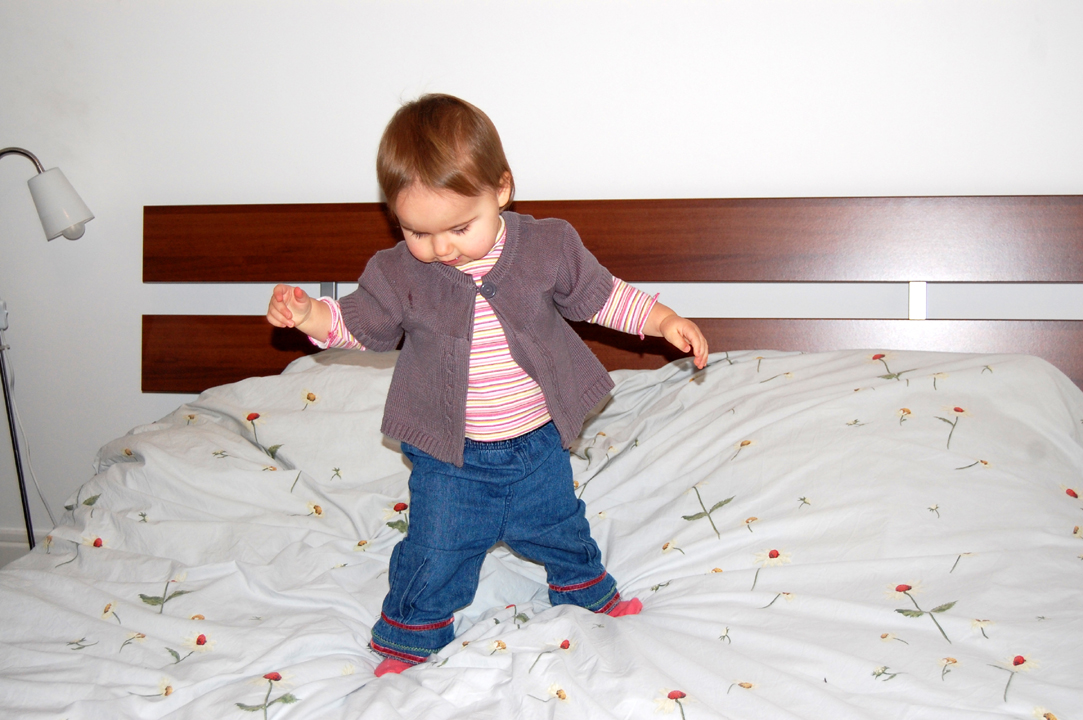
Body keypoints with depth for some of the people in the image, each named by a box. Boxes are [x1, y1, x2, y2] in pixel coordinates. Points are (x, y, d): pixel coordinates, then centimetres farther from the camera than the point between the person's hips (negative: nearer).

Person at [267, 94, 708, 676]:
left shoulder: (549, 247, -13)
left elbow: (599, 295, 0)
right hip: (449, 458, -1)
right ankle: (408, 639, 34)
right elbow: (360, 323, 2)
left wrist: (663, 320, -9)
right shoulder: (397, 273, -13)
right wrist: (307, 314, -16)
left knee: (560, 529, 23)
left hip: (537, 445, 2)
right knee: (435, 554, 9)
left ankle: (588, 591, 52)